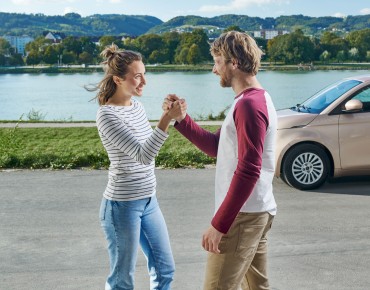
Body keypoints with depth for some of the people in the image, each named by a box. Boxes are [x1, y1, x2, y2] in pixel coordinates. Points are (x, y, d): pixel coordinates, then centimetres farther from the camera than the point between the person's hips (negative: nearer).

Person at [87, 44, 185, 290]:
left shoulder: (136, 105, 6)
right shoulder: (107, 115, -18)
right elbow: (143, 155, -28)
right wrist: (166, 120, -37)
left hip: (149, 201, 8)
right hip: (122, 206, -8)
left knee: (165, 269, 16)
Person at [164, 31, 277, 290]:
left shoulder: (249, 104, -18)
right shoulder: (255, 100, 15)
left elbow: (247, 171, -24)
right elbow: (217, 147, 16)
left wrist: (219, 224, -22)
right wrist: (181, 120, 6)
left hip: (242, 216, -10)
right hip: (256, 212, 10)